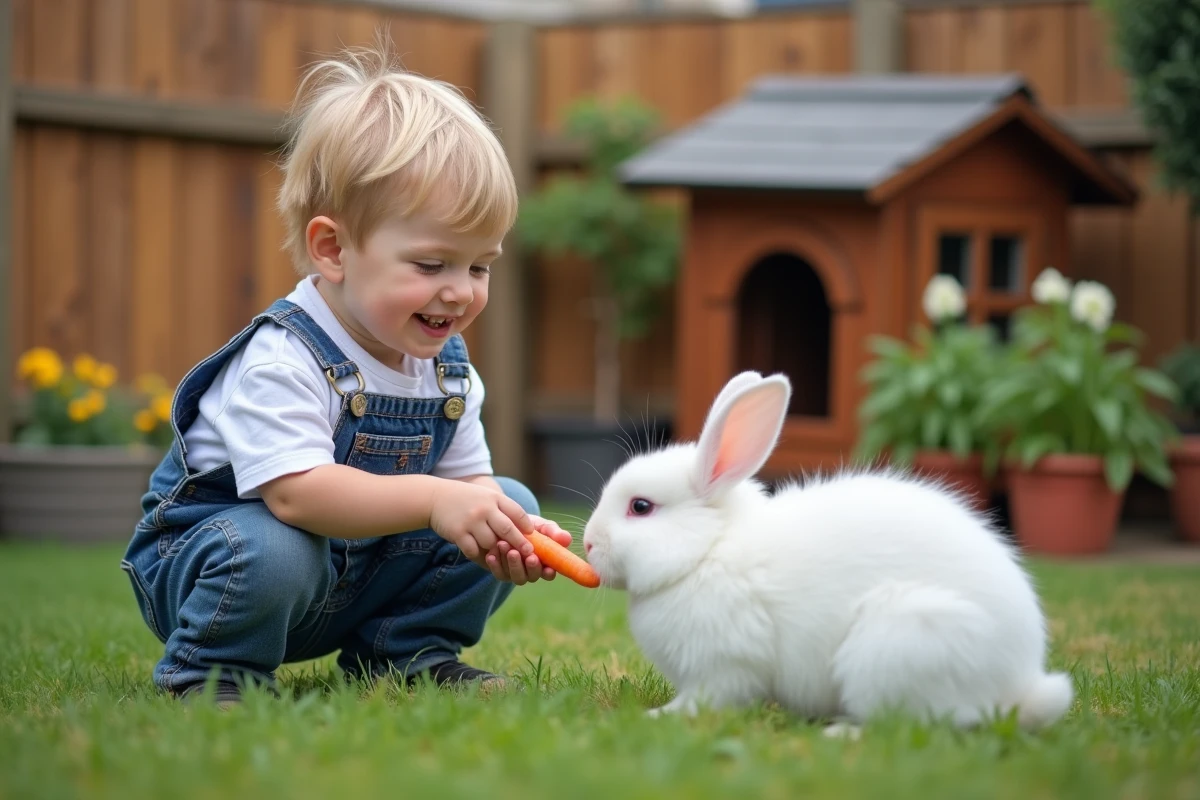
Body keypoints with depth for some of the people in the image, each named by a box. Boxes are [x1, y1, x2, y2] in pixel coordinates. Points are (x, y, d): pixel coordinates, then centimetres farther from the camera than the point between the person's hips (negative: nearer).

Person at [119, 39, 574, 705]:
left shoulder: (449, 369, -3)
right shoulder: (280, 362, -28)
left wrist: (509, 533, -26)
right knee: (270, 550, -41)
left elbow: (469, 481, -2)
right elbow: (296, 494, -39)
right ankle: (212, 676, -12)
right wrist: (431, 500, -45)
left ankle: (406, 655, 9)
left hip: (360, 582, 7)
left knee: (512, 501, -1)